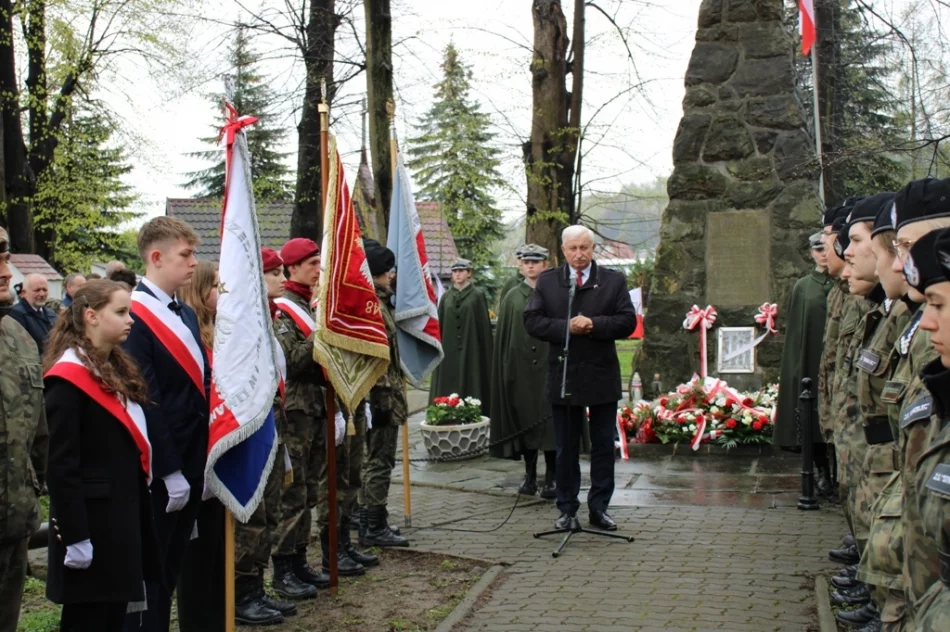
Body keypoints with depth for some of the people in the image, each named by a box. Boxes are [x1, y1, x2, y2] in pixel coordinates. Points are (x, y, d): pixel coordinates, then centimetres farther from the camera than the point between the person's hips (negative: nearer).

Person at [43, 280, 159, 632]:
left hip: (124, 517, 9)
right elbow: (61, 465, -19)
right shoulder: (68, 378, -15)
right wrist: (74, 537, -21)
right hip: (91, 522, -9)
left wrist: (138, 517, 14)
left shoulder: (118, 371, 13)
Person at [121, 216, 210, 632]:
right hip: (159, 472, -8)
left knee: (172, 569, 16)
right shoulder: (135, 315, -16)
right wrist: (169, 471, -18)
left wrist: (206, 460, 9)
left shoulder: (186, 314, 12)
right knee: (148, 574, 4)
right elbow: (146, 402, -19)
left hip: (193, 463, 8)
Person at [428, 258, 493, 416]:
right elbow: (440, 324, 12)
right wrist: (439, 347, 4)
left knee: (470, 385, -3)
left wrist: (484, 352, -6)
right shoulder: (446, 296, 11)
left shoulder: (477, 295, 1)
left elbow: (484, 325, -1)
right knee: (448, 384, 2)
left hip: (470, 349, -3)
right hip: (448, 349, 3)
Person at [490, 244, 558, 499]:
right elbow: (503, 336, 8)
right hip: (520, 369, 2)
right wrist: (506, 370, 2)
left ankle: (551, 478, 4)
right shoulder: (511, 298, 9)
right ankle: (530, 475, 16)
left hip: (548, 366, -2)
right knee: (524, 420, 6)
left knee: (550, 420, -2)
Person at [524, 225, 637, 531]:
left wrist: (594, 325, -18)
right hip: (563, 376, 0)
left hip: (602, 377, 0)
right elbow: (531, 321, -4)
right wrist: (565, 327, -17)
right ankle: (567, 508, 20)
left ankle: (599, 508, 17)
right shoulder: (547, 281, 3)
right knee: (566, 448, 10)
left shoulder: (613, 281, 2)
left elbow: (628, 321, -5)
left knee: (603, 447, 7)